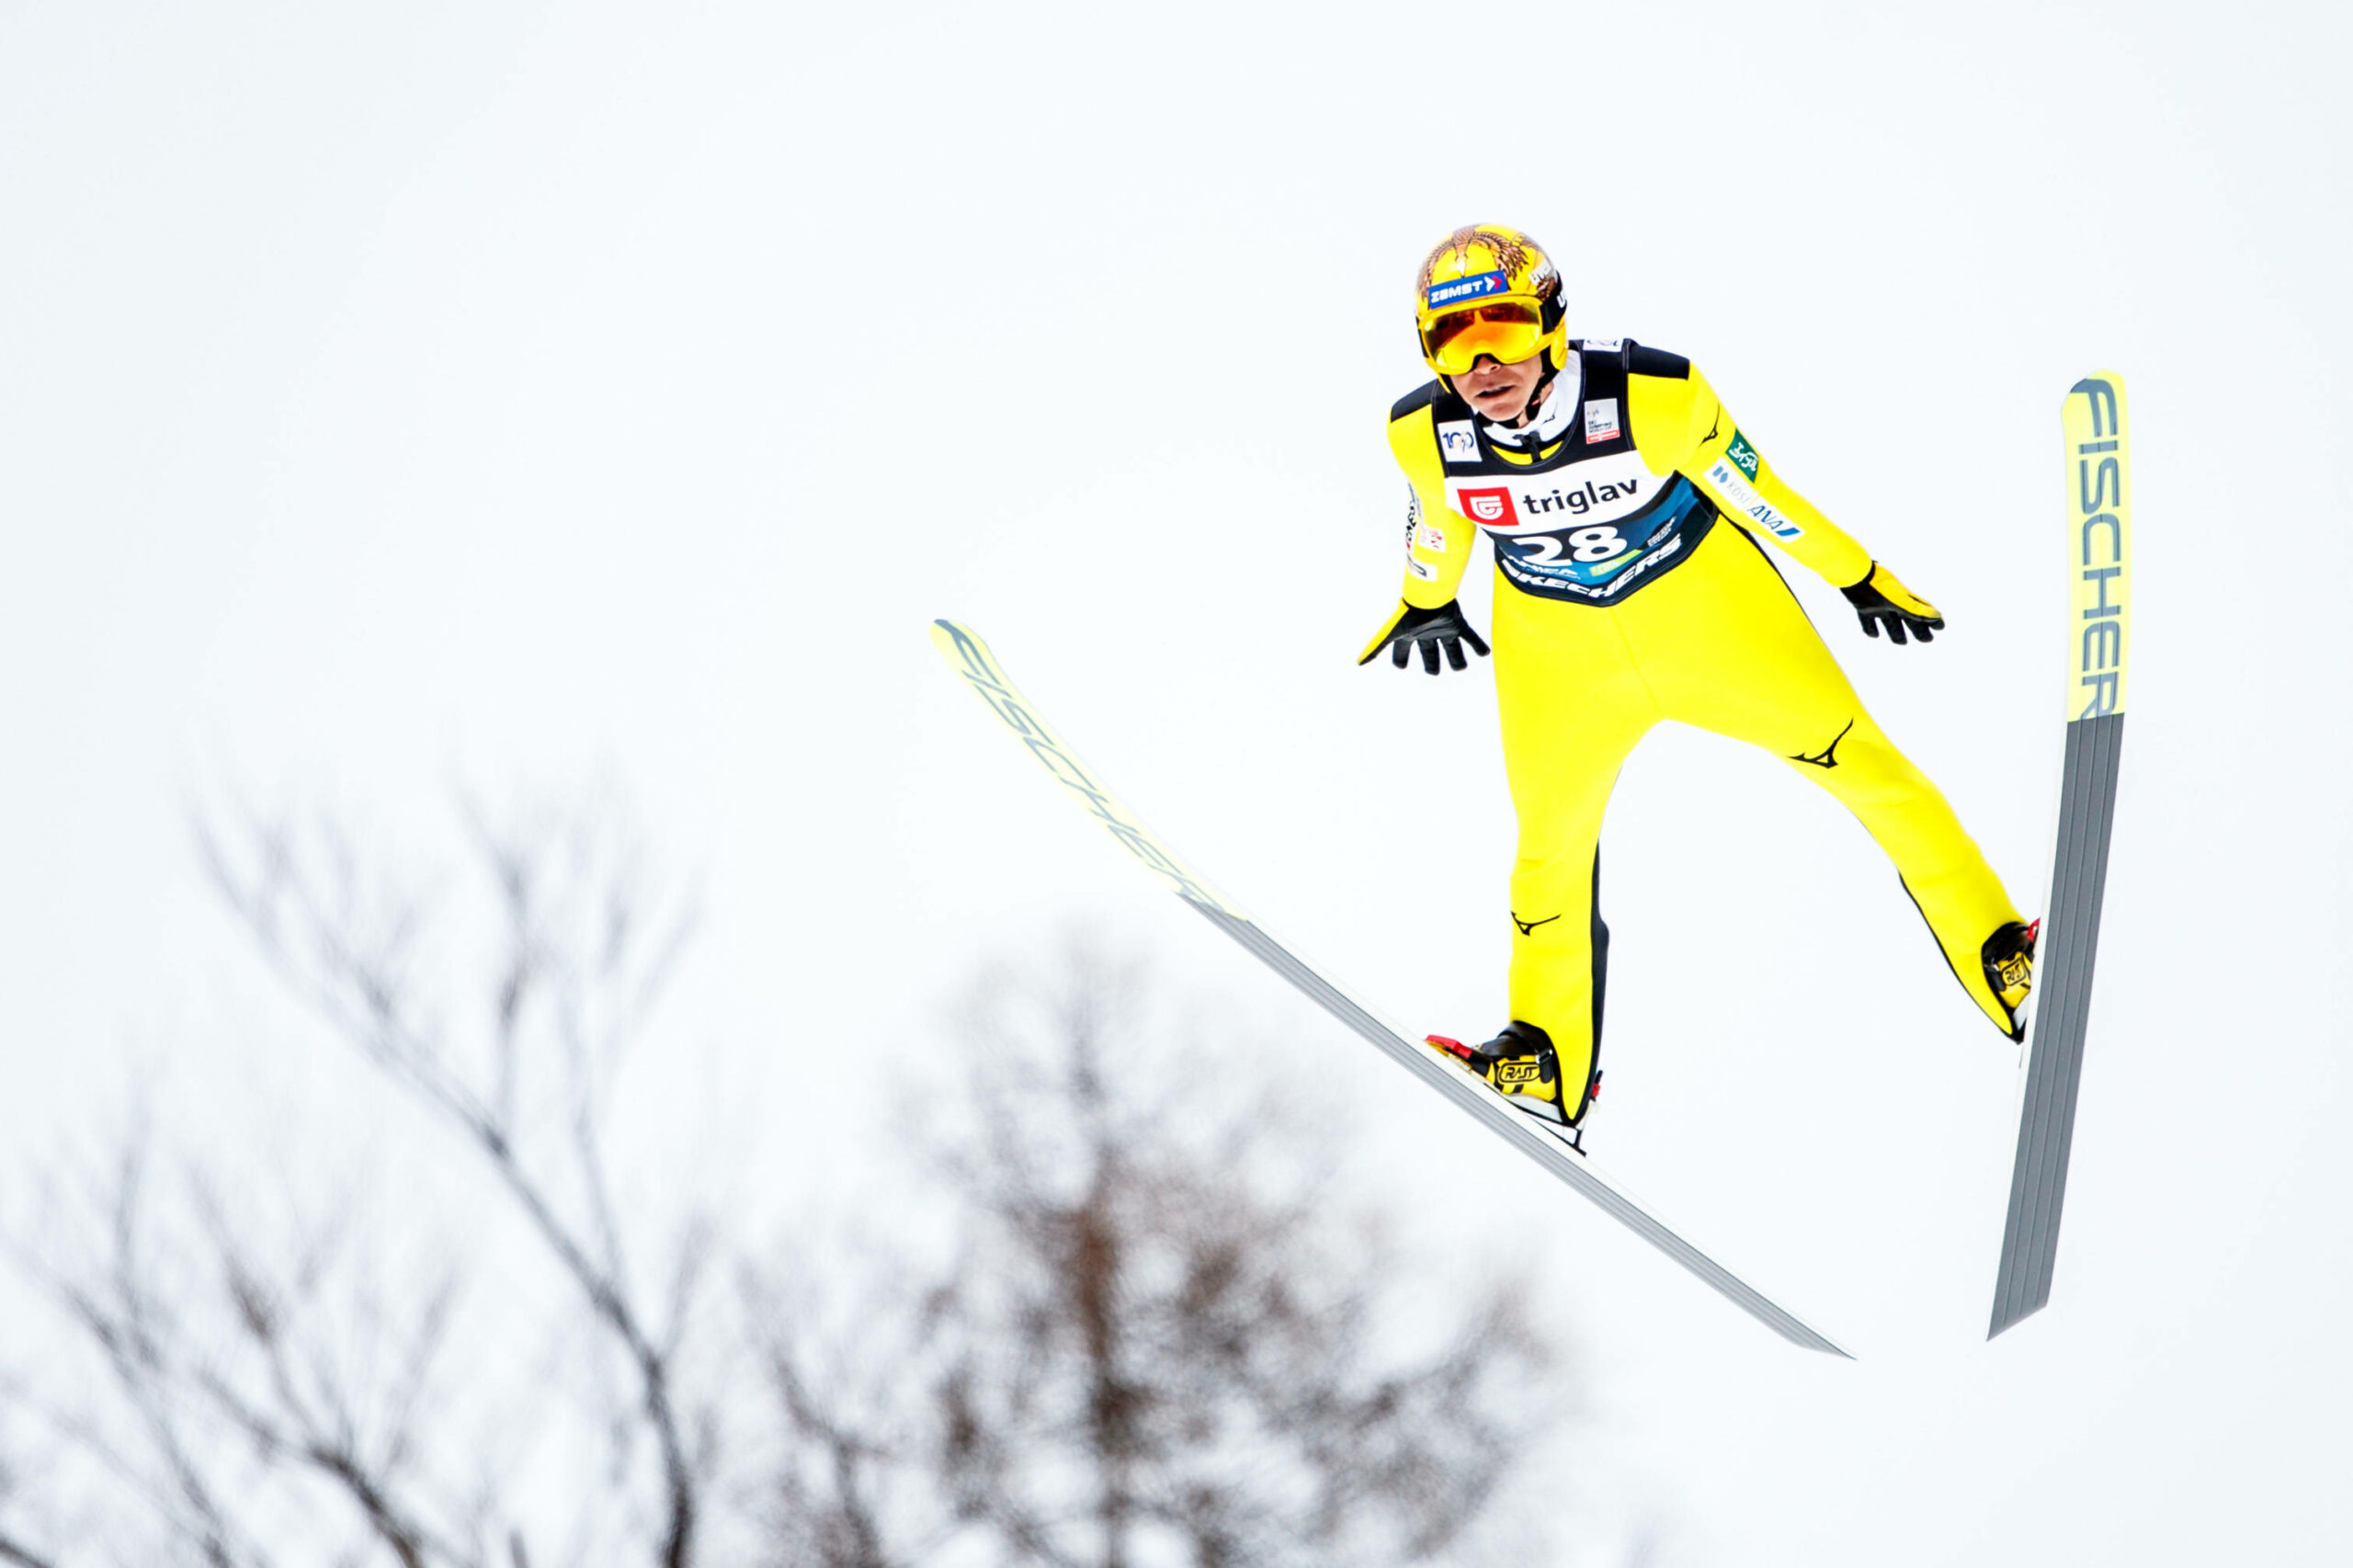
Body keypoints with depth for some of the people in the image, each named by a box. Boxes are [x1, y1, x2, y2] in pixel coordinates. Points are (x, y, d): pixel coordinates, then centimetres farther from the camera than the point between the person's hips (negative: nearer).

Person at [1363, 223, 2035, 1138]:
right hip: (1558, 647, 2)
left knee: (1858, 763, 4)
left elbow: (1754, 488, -15)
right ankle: (1550, 1059, 29)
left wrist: (1856, 576, -2)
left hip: (1708, 607, -2)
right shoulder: (1422, 434, -23)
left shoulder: (1654, 395, -31)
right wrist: (1427, 603, 19)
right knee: (1551, 840, 10)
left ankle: (1992, 943, 22)